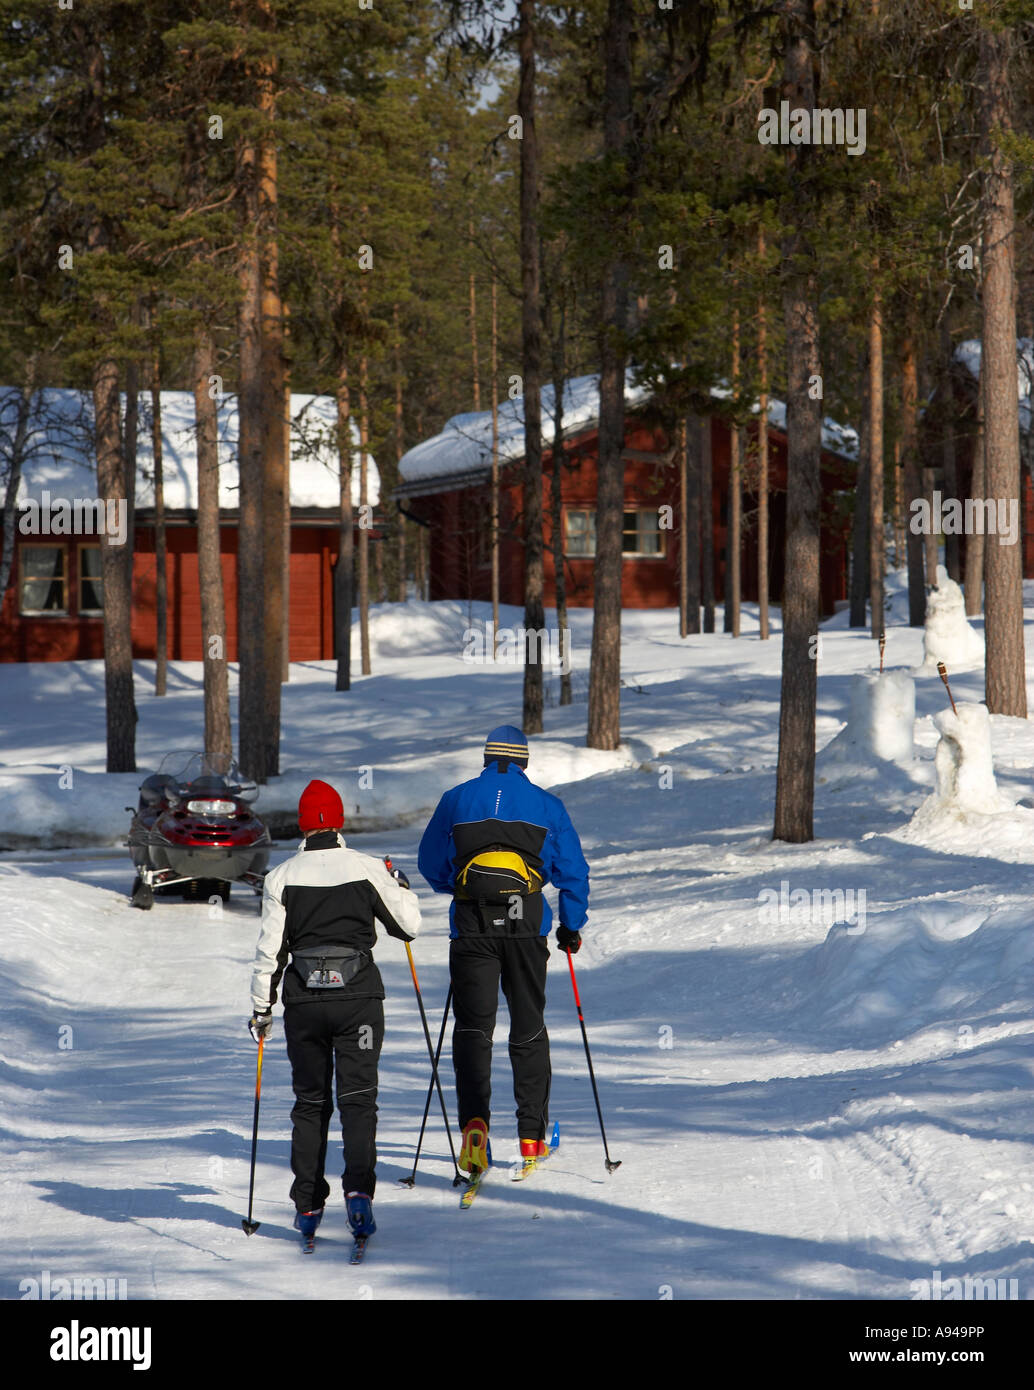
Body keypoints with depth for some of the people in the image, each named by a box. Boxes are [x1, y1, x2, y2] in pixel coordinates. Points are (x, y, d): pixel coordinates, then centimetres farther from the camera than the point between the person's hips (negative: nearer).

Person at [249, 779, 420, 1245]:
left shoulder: (282, 877, 0)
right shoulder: (368, 869, -2)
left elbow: (270, 948, -1)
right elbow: (410, 925, 5)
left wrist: (261, 1008, 8)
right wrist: (403, 890, 25)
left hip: (304, 999, 1)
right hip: (358, 996, -1)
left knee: (310, 1102, 13)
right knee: (358, 1098, -1)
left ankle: (307, 1204, 13)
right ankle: (358, 1186, -22)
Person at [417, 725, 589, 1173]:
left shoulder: (456, 799, 9)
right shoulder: (546, 805, 9)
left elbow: (431, 863, 17)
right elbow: (573, 871, 9)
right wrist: (571, 926, 21)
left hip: (472, 922, 0)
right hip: (527, 924, 0)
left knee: (472, 1026, 0)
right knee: (529, 1029, 11)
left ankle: (474, 1120, -23)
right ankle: (531, 1135, 13)